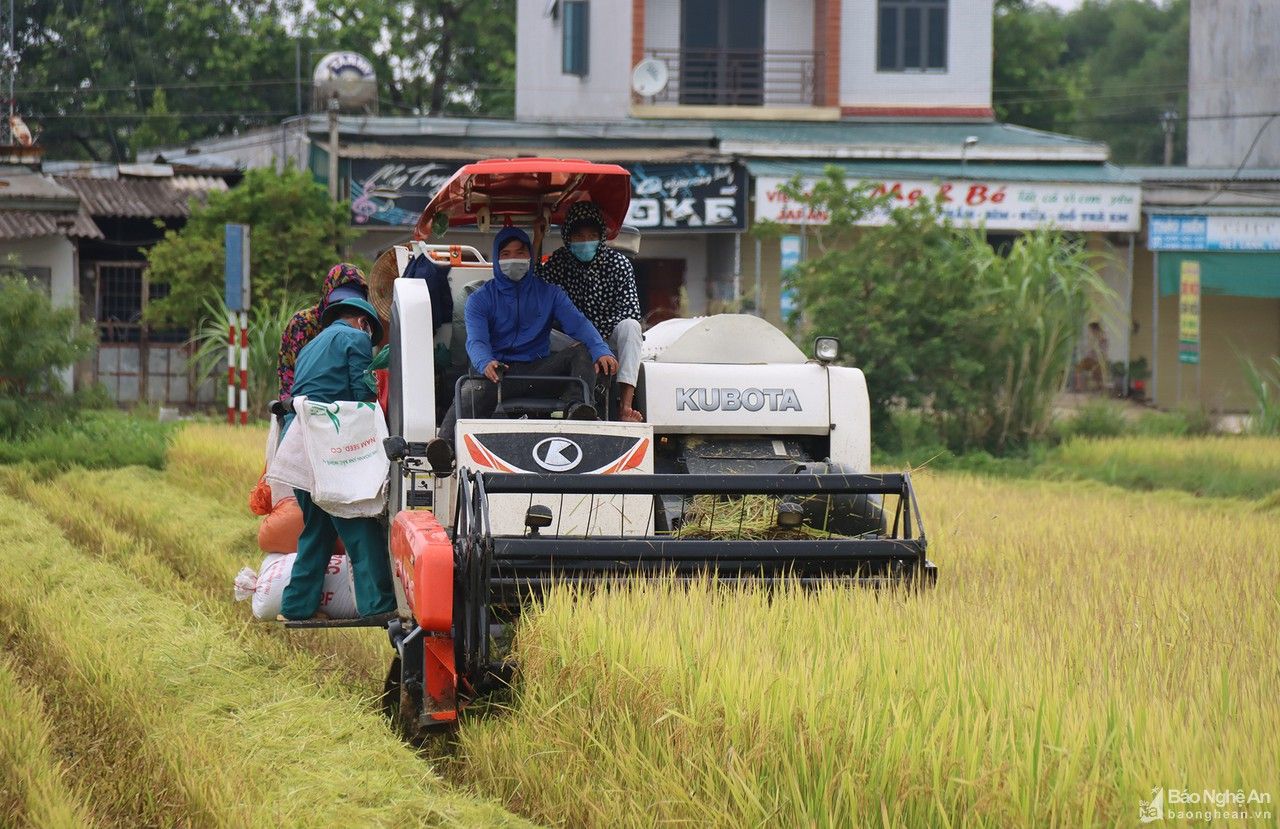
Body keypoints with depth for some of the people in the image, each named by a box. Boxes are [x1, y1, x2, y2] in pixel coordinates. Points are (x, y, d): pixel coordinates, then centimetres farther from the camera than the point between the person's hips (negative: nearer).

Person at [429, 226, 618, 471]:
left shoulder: (549, 293, 15)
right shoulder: (480, 299, 10)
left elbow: (577, 324, 0)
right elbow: (476, 340, -7)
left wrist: (601, 350, -23)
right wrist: (485, 363, -33)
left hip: (538, 370, 3)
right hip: (497, 373, -3)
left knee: (582, 352, -20)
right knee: (469, 397, -36)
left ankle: (575, 405, -45)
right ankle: (446, 444, -63)